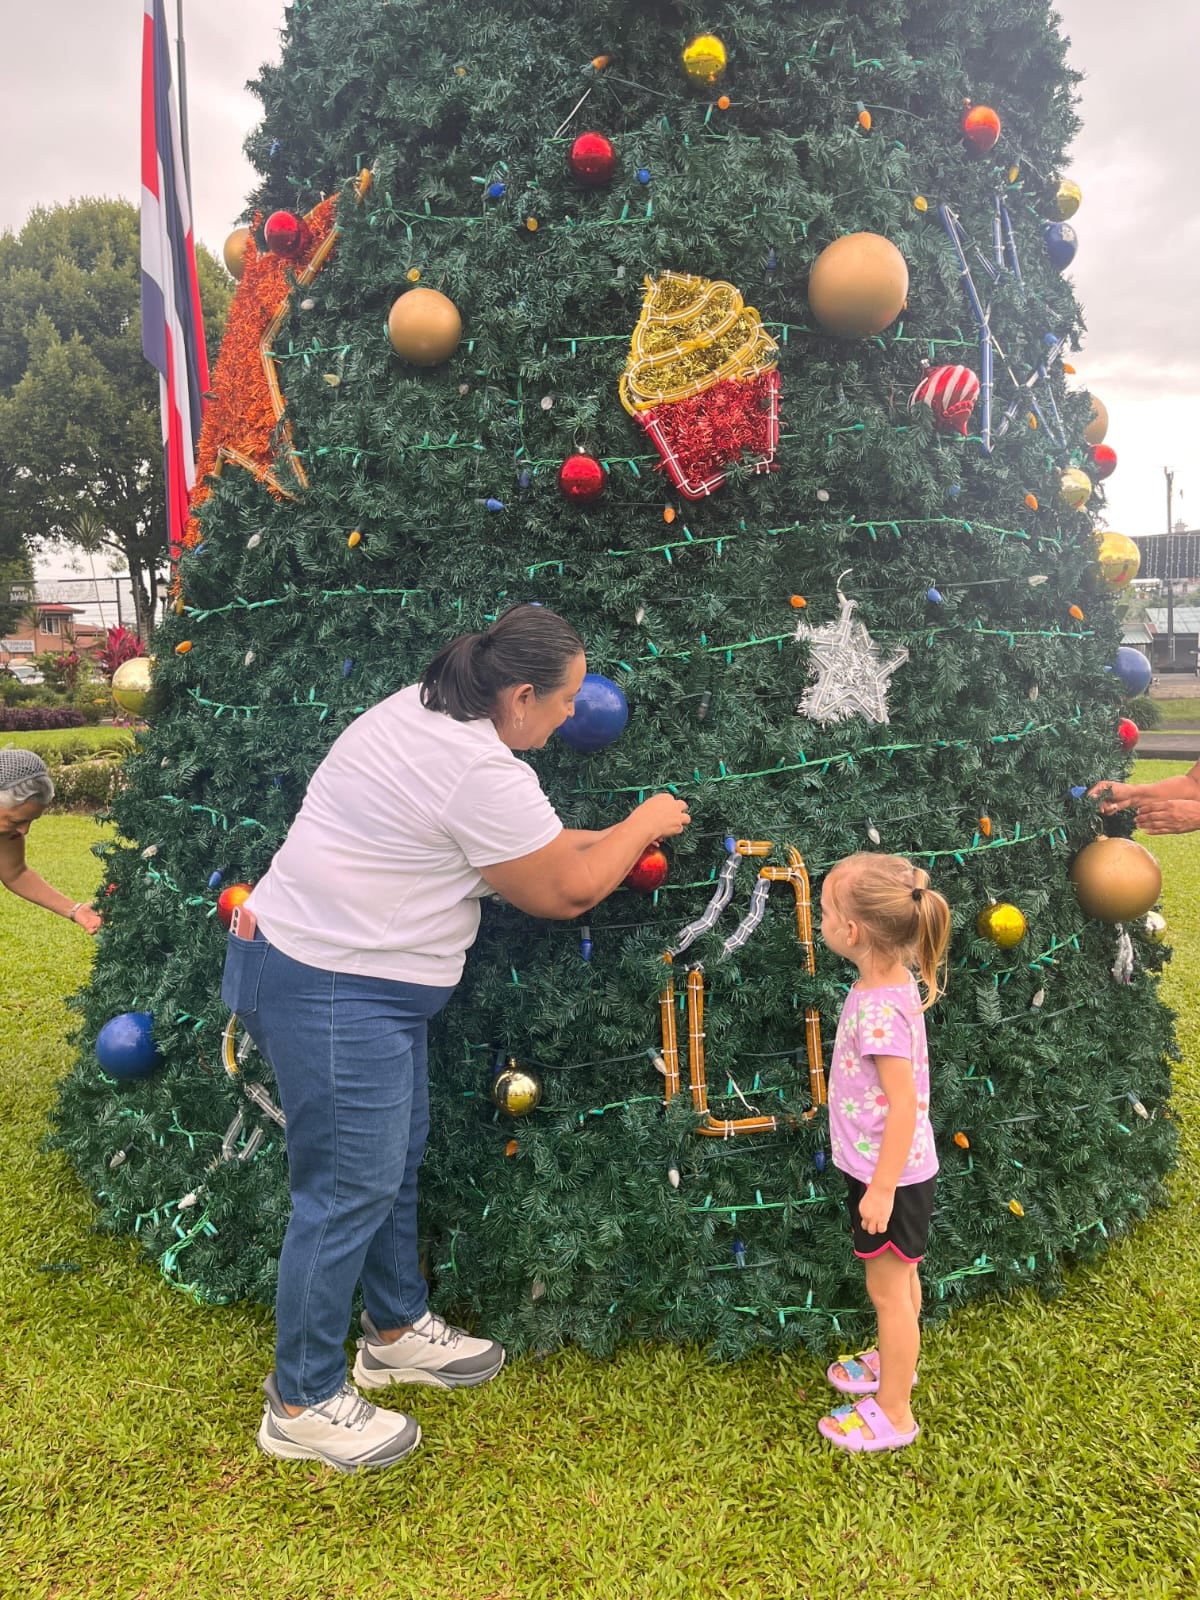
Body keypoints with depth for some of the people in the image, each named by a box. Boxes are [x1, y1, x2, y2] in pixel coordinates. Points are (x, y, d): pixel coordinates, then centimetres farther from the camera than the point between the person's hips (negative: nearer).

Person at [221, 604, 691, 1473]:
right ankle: (302, 1404, 19)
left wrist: (614, 839, 13)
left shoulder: (423, 709, 7)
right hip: (333, 994, -11)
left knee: (397, 1156, 20)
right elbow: (567, 890, -12)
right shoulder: (482, 773, -25)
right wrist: (646, 824, 2)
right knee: (350, 1191, 1)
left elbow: (528, 843, 17)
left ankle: (396, 1330, 39)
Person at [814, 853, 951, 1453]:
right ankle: (895, 1360, 47)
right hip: (889, 1168, 8)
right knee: (899, 1277, 26)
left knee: (887, 1289, 8)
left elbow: (905, 1105, -28)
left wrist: (881, 1190, -20)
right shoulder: (892, 984, -2)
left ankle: (893, 1413, 25)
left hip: (890, 1177, -8)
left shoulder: (878, 1008, -31)